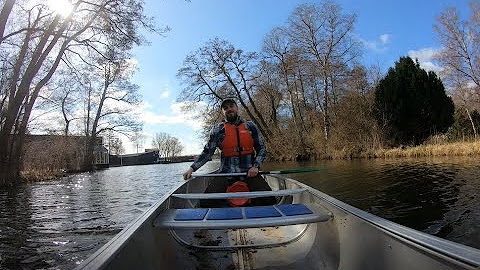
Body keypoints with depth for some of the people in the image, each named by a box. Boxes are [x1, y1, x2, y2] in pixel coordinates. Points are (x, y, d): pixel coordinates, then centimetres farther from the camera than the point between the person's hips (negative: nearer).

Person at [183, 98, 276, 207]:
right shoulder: (217, 130, 8)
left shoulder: (250, 126, 10)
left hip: (249, 172, 1)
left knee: (269, 201, -20)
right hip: (226, 173, 0)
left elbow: (261, 149, 11)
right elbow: (207, 152, 10)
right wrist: (192, 168, 0)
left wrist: (256, 166, -5)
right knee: (207, 202, -20)